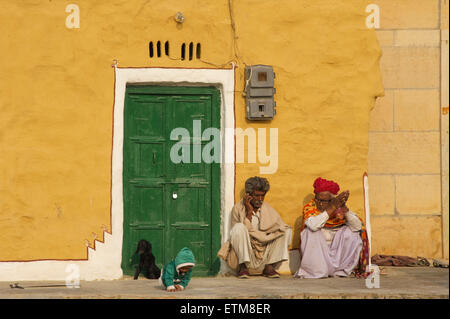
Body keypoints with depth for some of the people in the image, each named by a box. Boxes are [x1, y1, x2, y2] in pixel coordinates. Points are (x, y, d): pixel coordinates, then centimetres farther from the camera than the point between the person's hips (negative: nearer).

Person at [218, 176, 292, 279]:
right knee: (239, 227, -29)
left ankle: (269, 266, -12)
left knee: (287, 231, -10)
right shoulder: (238, 208, -4)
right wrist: (249, 212, -19)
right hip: (244, 254, -3)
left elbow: (281, 227, -4)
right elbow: (243, 232, -13)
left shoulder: (268, 209, 6)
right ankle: (243, 267, -22)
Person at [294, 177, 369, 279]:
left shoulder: (339, 207, -6)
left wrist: (344, 208, -33)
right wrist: (333, 207, -38)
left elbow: (357, 226, -20)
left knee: (352, 233, -19)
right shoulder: (309, 208, -12)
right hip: (315, 249, -2)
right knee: (311, 231, -27)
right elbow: (313, 225, -36)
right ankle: (316, 271, -19)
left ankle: (340, 270, -8)